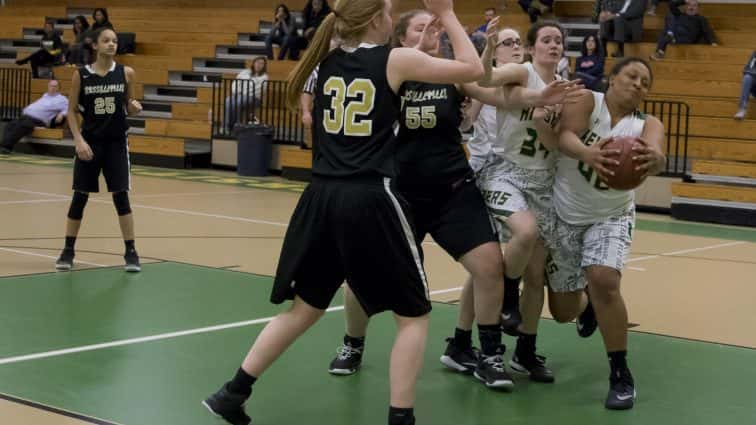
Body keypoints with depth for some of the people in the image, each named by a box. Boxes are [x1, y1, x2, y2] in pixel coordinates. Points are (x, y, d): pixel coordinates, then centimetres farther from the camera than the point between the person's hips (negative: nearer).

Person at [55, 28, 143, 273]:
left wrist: (135, 108, -14)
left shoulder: (126, 73, -1)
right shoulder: (81, 75, -3)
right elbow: (72, 111, 1)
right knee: (80, 197, 5)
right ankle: (68, 251, 16)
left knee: (121, 196, -3)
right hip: (89, 142, 0)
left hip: (116, 142, 0)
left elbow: (129, 109, 9)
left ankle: (130, 252, 4)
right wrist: (79, 140, -10)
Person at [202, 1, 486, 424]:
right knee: (414, 314, 8)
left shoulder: (329, 61, 12)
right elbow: (473, 69, 1)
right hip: (370, 200, -6)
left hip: (322, 199, 6)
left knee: (306, 306, 21)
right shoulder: (396, 60, -4)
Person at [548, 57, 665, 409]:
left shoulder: (647, 125, -11)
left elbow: (656, 155, -34)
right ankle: (588, 304, 49)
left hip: (611, 217, 0)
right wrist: (588, 153, -56)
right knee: (563, 312, 9)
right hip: (565, 214, 0)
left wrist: (652, 159, -59)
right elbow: (565, 136, -33)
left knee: (603, 280, -29)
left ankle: (621, 374, -13)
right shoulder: (586, 101, -14)